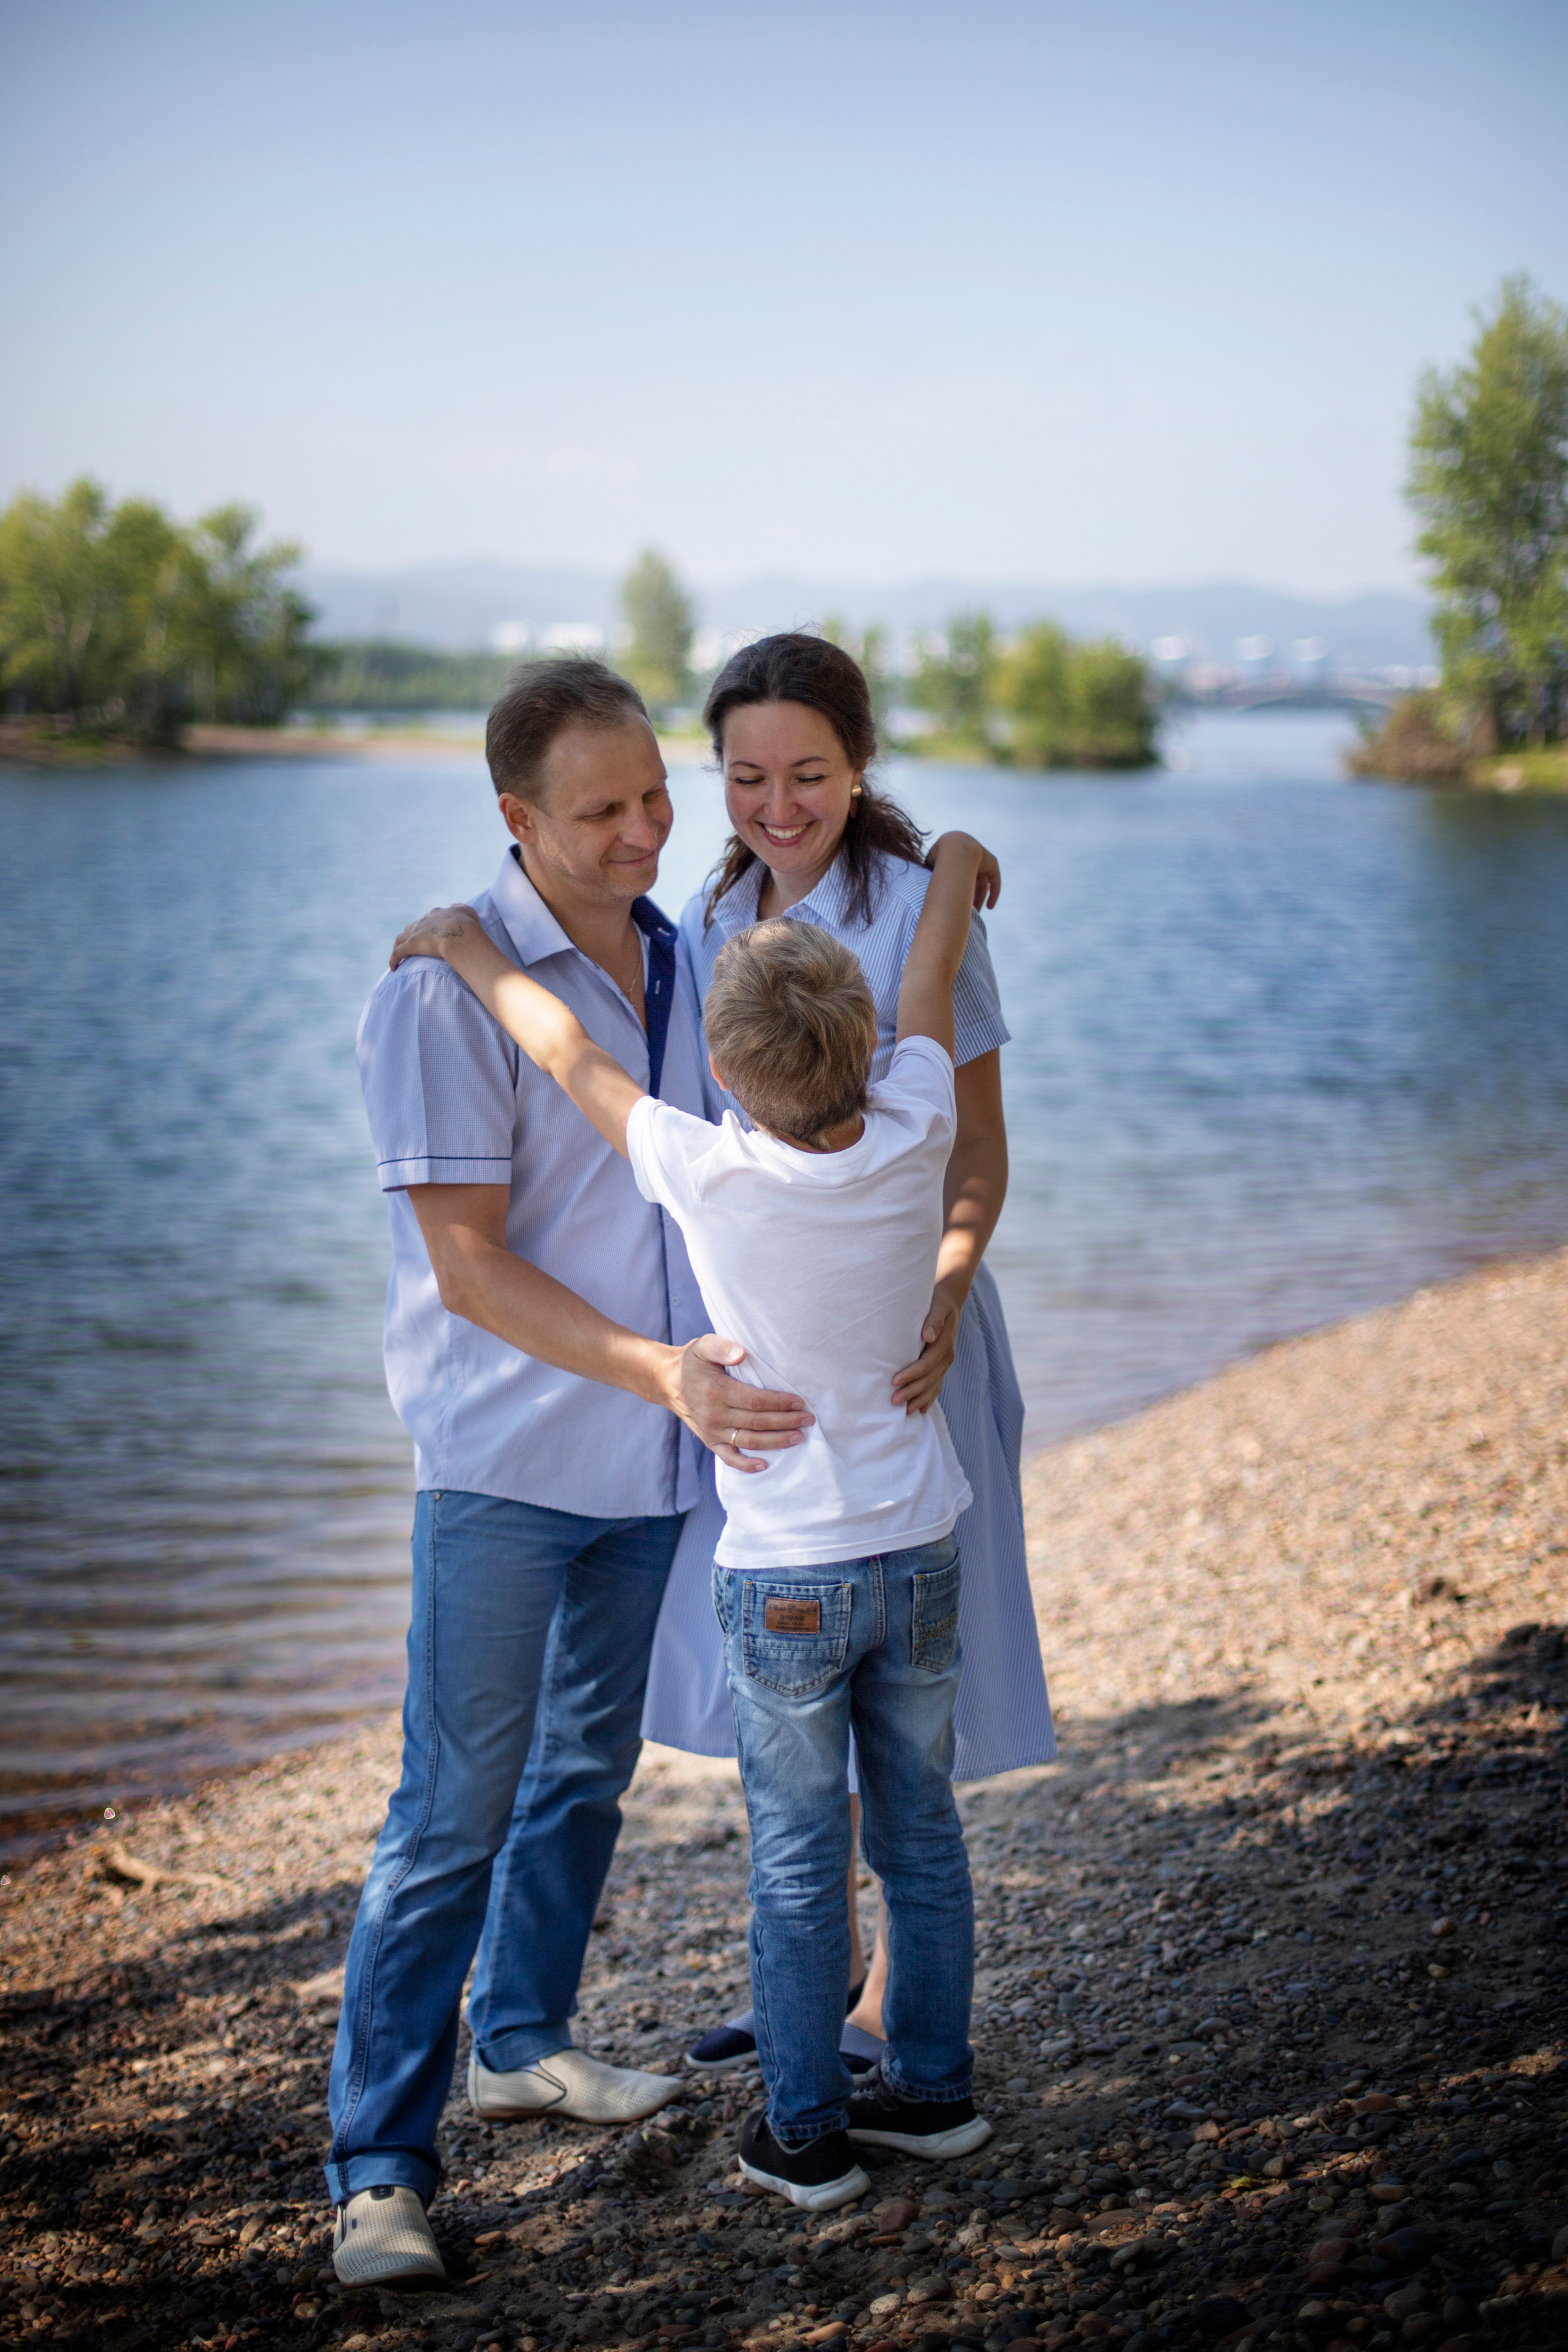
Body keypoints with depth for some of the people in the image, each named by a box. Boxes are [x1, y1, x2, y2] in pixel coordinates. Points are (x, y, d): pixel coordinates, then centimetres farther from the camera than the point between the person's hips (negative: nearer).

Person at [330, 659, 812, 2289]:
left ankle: (522, 2042, 37)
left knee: (585, 1772, 19)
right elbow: (467, 1264, -20)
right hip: (506, 1461, -7)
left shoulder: (674, 955, 4)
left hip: (654, 1452, 7)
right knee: (455, 1814, -4)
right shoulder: (447, 989, -18)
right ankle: (378, 2164, 5)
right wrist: (659, 1371, -26)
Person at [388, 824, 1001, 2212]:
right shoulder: (913, 1137, -12)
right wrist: (956, 860, 25)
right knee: (920, 1828, 17)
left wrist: (464, 944, 8)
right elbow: (937, 971, 7)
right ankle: (934, 2086, 31)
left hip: (782, 1577, -4)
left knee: (797, 1859, 8)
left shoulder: (707, 1176, -20)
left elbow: (564, 1048, -7)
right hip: (920, 1556, 4)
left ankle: (804, 2132, 19)